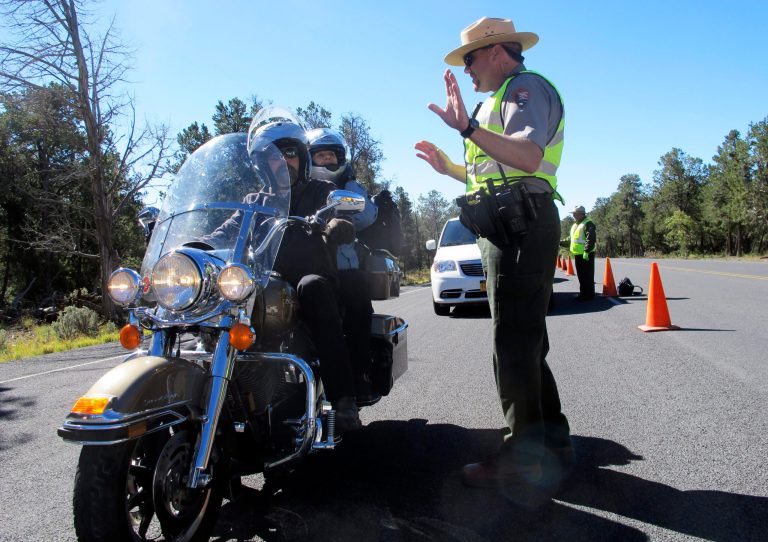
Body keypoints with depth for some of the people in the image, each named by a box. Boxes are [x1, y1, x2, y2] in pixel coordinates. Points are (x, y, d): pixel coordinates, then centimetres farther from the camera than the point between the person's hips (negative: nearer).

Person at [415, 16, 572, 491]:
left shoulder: (525, 86, -3)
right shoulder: (502, 99, 29)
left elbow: (529, 156, -23)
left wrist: (468, 128, -33)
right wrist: (447, 166, 25)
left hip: (520, 224, -11)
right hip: (508, 228, 11)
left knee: (515, 341, -12)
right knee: (526, 339, 13)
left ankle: (524, 457, -6)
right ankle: (552, 439, 23)